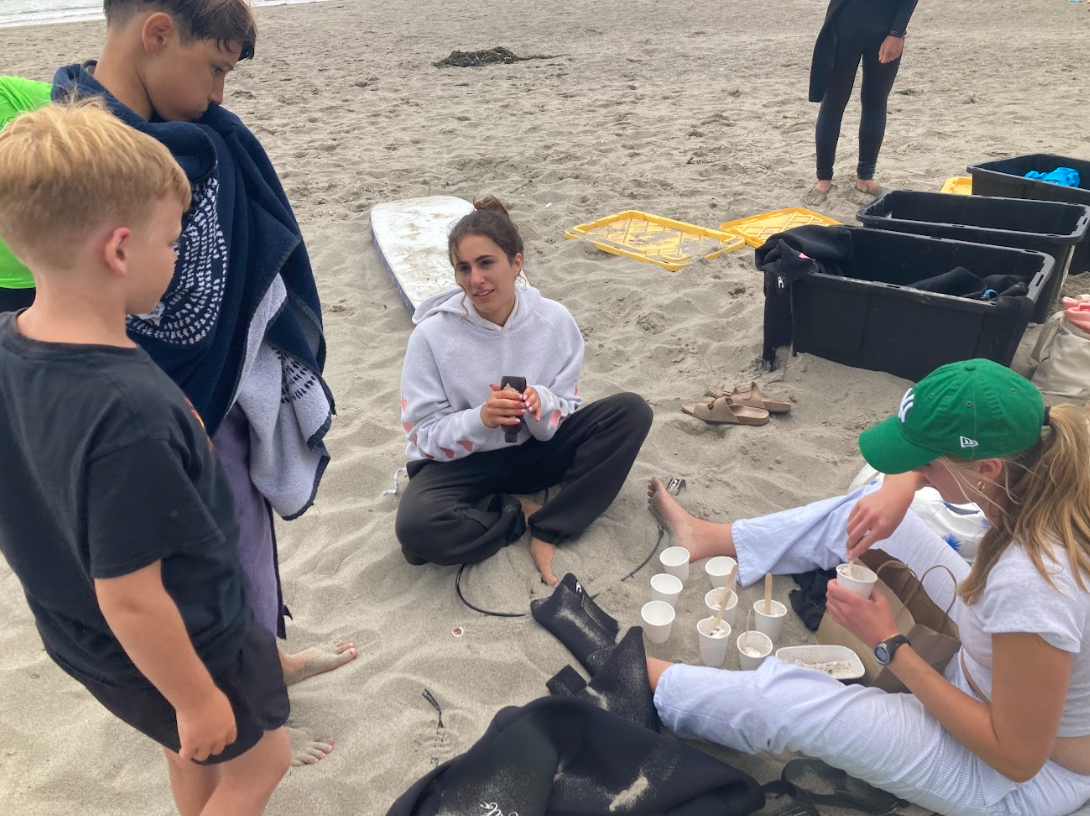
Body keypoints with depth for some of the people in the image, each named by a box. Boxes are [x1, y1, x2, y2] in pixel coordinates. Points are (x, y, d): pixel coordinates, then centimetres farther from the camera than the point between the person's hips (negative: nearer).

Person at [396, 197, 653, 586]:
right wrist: (481, 419, -32)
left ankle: (548, 532, -19)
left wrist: (541, 405, -29)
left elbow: (566, 414, -6)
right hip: (461, 461, -3)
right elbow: (423, 435, -13)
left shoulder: (554, 319, -12)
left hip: (532, 450, 3)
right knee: (417, 528, -35)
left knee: (632, 411, -16)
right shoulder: (432, 334, -18)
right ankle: (524, 515, -7)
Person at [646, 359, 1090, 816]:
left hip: (1032, 776, -7)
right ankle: (706, 537, 21)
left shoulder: (1030, 587, -42)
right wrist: (897, 491, -17)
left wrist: (890, 647, -25)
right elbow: (924, 457, 4)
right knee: (864, 508, 5)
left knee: (777, 700, -16)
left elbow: (1018, 758, -28)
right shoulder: (1034, 469, -19)